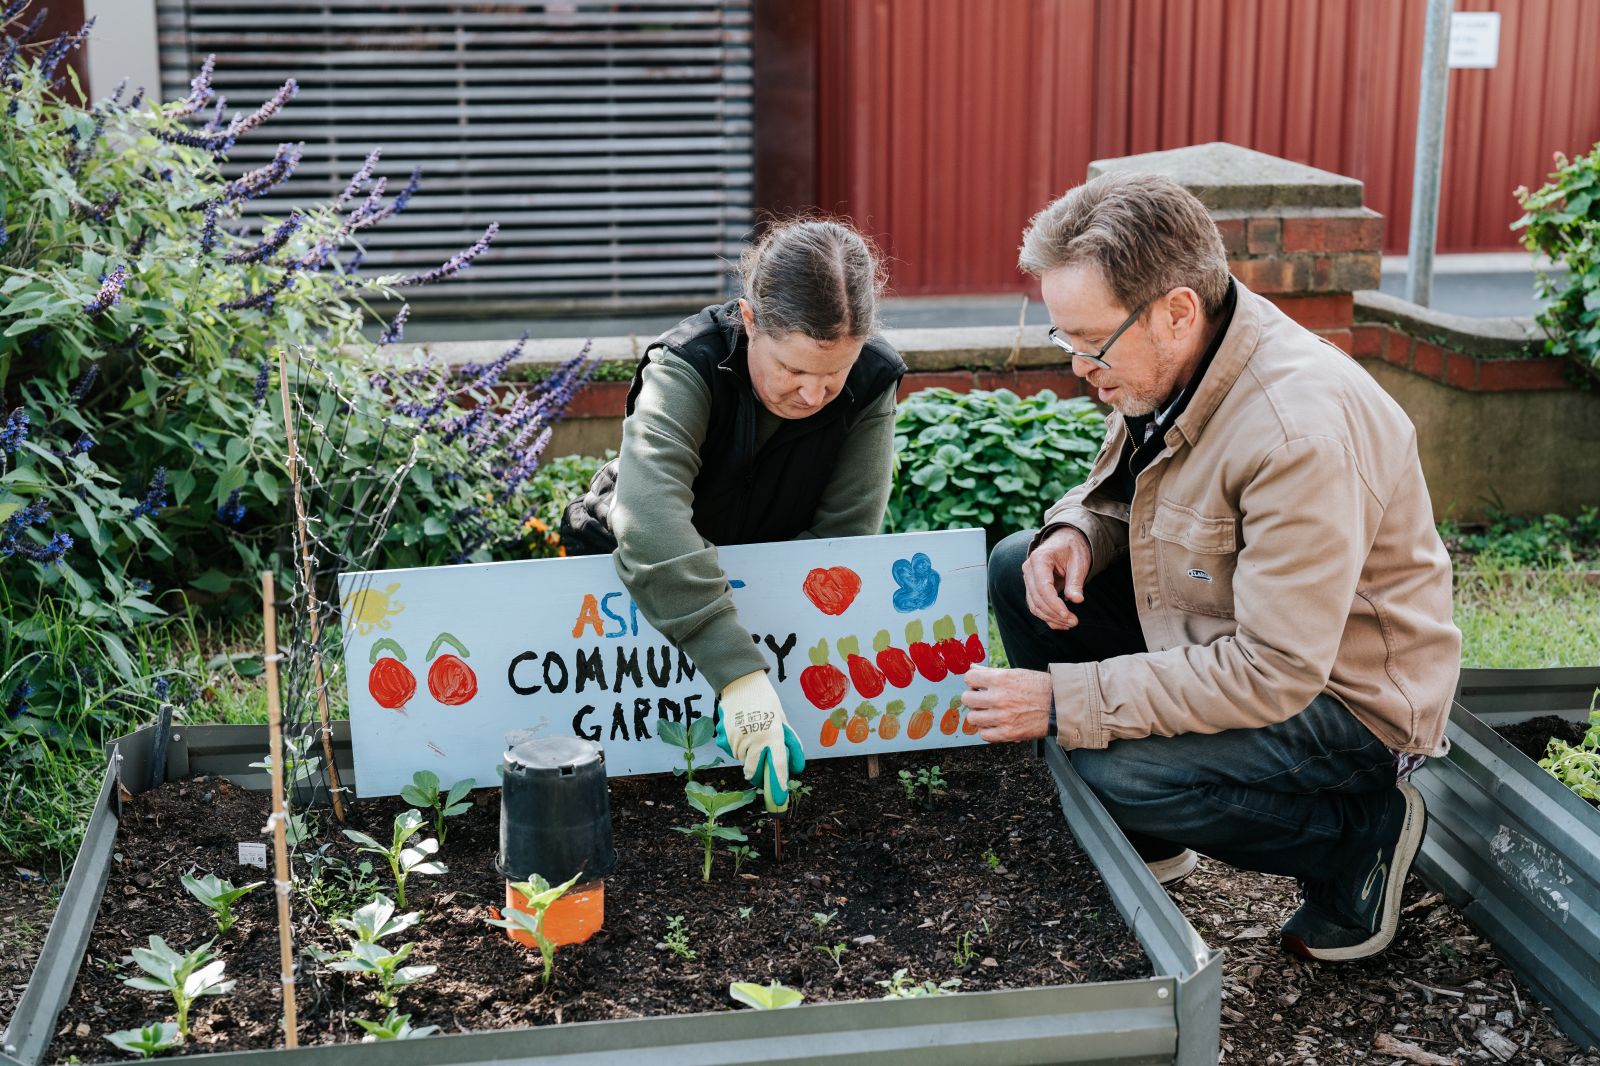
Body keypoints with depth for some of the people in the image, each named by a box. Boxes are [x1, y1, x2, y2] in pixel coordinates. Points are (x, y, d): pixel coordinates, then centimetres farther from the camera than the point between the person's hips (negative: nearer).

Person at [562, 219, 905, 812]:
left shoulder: (871, 382, -22)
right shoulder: (687, 367, -34)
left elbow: (844, 532, -21)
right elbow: (649, 522, -51)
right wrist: (738, 671, -61)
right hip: (639, 573, -3)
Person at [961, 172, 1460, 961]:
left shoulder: (1302, 431, -34)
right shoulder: (1165, 362, -7)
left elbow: (1274, 674, -33)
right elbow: (1120, 485, 14)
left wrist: (1065, 701, -32)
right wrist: (1079, 533, -12)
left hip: (1341, 691, -9)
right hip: (1223, 625, 9)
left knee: (1115, 771, -28)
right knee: (1018, 571, 1)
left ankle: (1358, 836, -1)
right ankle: (1140, 843, 13)